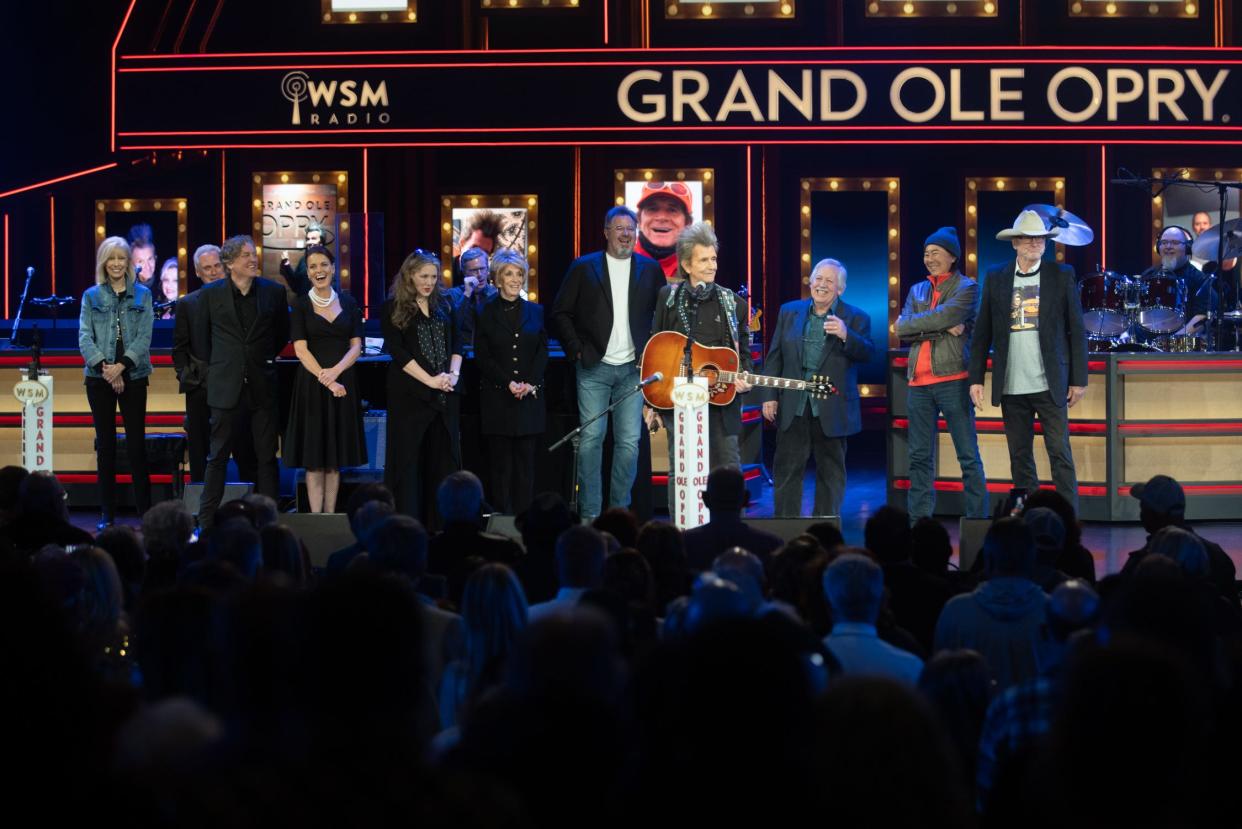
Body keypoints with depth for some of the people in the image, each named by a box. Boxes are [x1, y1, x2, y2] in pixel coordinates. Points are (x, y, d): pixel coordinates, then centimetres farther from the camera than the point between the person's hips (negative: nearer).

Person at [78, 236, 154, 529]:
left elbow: (144, 337, -2)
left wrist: (121, 365, -15)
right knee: (105, 442, 3)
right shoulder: (91, 296, 7)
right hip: (99, 378, 1)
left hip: (133, 376, -1)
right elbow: (84, 337, 0)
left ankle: (145, 510, 0)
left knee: (136, 441, -3)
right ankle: (107, 512, 7)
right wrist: (105, 368, -13)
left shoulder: (142, 295, 6)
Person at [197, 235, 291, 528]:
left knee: (266, 457, 5)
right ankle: (205, 522, 5)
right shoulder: (211, 294, 0)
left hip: (262, 386, 1)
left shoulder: (273, 292, 2)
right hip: (226, 385, -1)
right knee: (218, 456, 2)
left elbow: (283, 333, 16)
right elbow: (203, 336, 13)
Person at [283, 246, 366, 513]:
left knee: (335, 458, 6)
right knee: (314, 458, -2)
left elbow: (356, 346, 4)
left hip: (343, 384, 2)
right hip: (312, 385, -2)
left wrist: (336, 371, -14)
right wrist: (325, 380, -17)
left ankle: (330, 516, 10)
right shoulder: (300, 305, 0)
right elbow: (300, 349, -7)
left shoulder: (348, 303, 7)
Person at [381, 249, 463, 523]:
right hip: (410, 394, -4)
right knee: (408, 458, -3)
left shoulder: (443, 305, 13)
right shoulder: (393, 308, -1)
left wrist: (454, 373, -5)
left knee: (445, 457, 3)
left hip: (444, 394, 4)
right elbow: (397, 351, -8)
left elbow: (457, 342, 14)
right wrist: (430, 380, -14)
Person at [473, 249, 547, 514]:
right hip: (497, 398, -2)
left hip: (530, 396, 2)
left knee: (526, 461, 0)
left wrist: (530, 383, -8)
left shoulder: (535, 312, 11)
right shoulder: (486, 313, 4)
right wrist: (508, 383, -11)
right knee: (501, 462, -2)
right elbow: (482, 357, 0)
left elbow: (542, 352, 8)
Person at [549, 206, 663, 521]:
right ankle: (590, 514, 1)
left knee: (629, 442, -1)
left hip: (633, 368, 1)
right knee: (591, 439, -4)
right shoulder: (584, 268, 3)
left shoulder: (649, 269, 8)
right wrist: (576, 351, -4)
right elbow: (560, 314, 4)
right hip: (594, 368, -1)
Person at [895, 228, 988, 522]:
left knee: (968, 455, -4)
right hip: (918, 382, 5)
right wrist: (941, 328, -7)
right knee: (919, 456, 5)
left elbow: (946, 316, -15)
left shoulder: (966, 288, 3)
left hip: (953, 379, -5)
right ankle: (919, 517, 9)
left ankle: (977, 517, -4)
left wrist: (914, 323, -3)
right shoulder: (917, 291, 18)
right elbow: (902, 329, 2)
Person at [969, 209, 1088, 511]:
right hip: (1011, 386, 2)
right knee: (1020, 458, 7)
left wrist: (1079, 380, -2)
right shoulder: (996, 279, 6)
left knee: (1060, 454, -5)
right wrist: (976, 379, 2)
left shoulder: (1062, 276, 2)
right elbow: (982, 333, 8)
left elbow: (1077, 331, 2)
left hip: (1050, 384, -2)